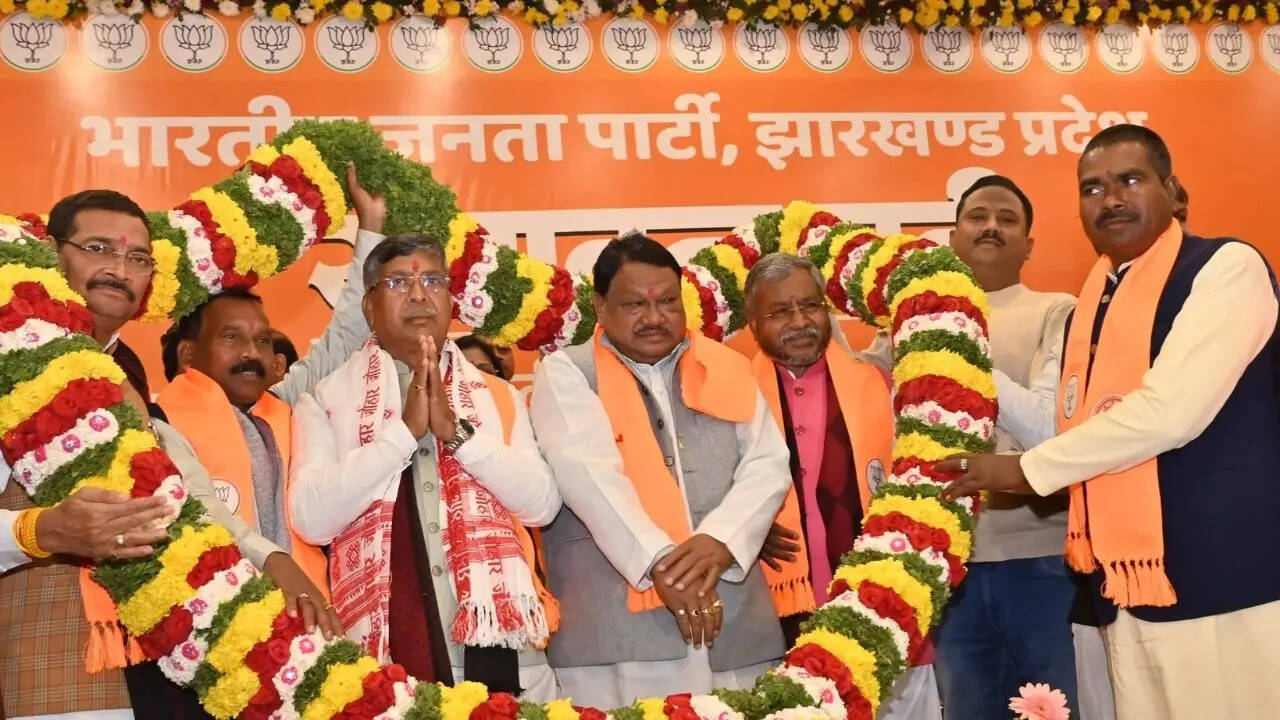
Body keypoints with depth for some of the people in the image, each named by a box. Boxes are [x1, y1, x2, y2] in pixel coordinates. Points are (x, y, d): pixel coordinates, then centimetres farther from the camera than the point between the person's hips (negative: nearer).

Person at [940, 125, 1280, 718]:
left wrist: (1027, 469, -11)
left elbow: (1169, 410, -18)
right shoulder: (1091, 302, 15)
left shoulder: (1226, 267, -7)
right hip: (1126, 584, 7)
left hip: (1225, 576, -6)